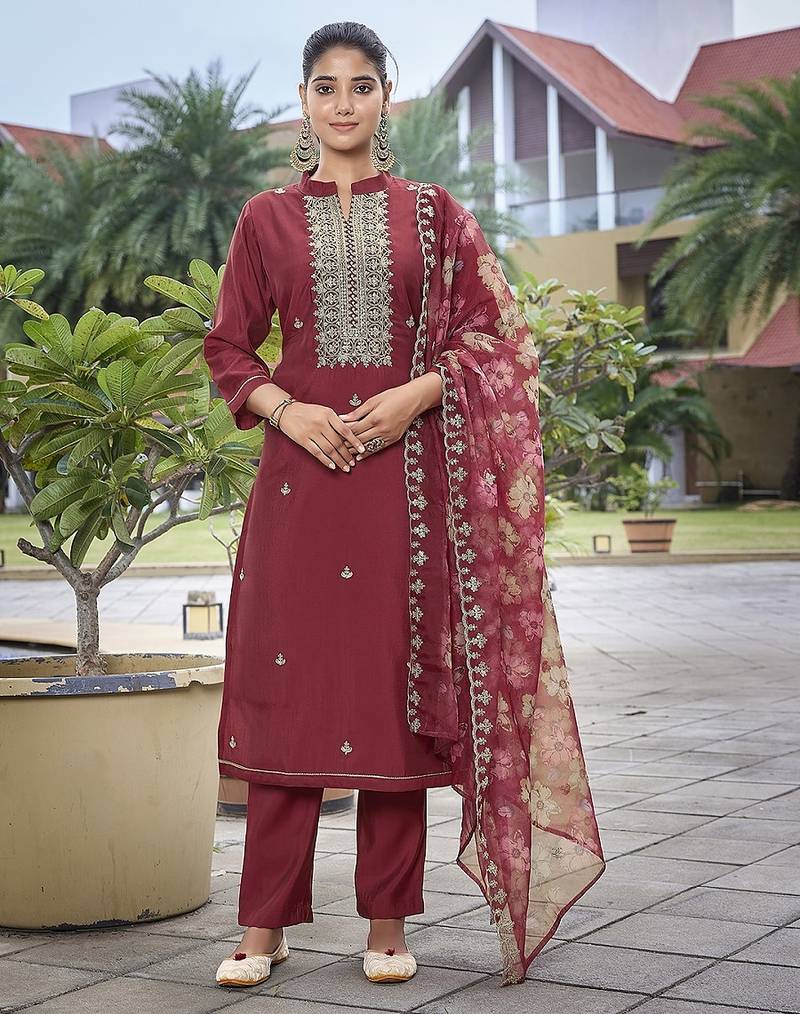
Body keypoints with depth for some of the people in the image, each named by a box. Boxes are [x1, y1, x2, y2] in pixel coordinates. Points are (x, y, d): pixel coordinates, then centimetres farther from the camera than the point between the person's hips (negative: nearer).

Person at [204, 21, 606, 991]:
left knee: (396, 684, 1)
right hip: (301, 470, 0)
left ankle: (387, 922, 11)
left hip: (409, 468, 0)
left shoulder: (434, 214, 9)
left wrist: (417, 393, -9)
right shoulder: (267, 218, 10)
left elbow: (490, 335, 7)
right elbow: (228, 346, 10)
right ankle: (264, 923, 7)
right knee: (290, 683, -1)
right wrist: (286, 409, -7)